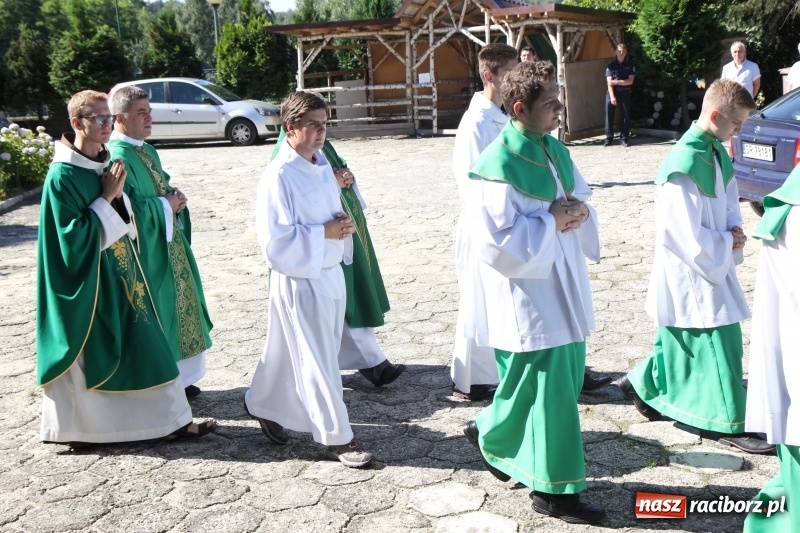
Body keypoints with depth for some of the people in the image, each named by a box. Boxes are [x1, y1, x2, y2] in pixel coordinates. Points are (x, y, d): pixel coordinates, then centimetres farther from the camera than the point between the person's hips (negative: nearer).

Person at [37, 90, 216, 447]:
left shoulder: (107, 164, 7)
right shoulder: (62, 176, -17)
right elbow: (73, 235, -21)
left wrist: (120, 196, -8)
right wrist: (107, 198, -19)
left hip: (119, 270, 8)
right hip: (88, 278, -8)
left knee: (143, 346, 10)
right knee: (89, 352, 4)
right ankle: (77, 427, 21)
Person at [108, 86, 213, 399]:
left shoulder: (147, 151, 11)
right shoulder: (117, 158, -18)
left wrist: (176, 198, -2)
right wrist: (165, 205, -15)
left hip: (170, 244, 10)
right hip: (146, 252, -9)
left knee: (176, 306, 15)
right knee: (155, 316, -1)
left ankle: (178, 378, 28)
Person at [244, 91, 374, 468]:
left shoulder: (322, 165, 7)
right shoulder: (278, 176, -18)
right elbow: (275, 242, -20)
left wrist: (344, 224, -3)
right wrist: (325, 233, -21)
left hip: (330, 272, 8)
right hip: (299, 280, -8)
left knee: (290, 352, 20)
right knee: (318, 360, 0)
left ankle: (263, 405, 40)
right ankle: (336, 437, 10)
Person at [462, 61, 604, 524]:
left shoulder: (555, 150, 7)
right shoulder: (498, 167, -19)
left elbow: (581, 201, 17)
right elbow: (495, 243, -22)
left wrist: (578, 212, -6)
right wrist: (551, 221, -19)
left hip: (562, 287, 9)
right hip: (527, 298, -9)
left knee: (565, 378, 16)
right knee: (547, 388, -1)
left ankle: (491, 432, 38)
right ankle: (554, 489, 17)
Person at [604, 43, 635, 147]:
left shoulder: (630, 65, 3)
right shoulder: (611, 65, 2)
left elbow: (630, 81, -6)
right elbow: (609, 82, -6)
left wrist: (616, 82, -13)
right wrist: (612, 96, -17)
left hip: (625, 93, 1)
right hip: (612, 92, 0)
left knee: (626, 116, 0)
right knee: (609, 115, -2)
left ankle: (624, 138, 7)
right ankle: (609, 137, 8)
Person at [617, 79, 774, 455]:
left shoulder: (716, 152, 5)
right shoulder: (684, 165, -25)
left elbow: (728, 200, 15)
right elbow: (689, 236, -25)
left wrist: (733, 231, -4)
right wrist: (728, 243, -12)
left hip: (710, 264, 9)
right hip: (692, 273, -9)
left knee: (681, 342, 19)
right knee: (720, 340, -3)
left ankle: (643, 383, 36)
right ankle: (729, 423, 9)